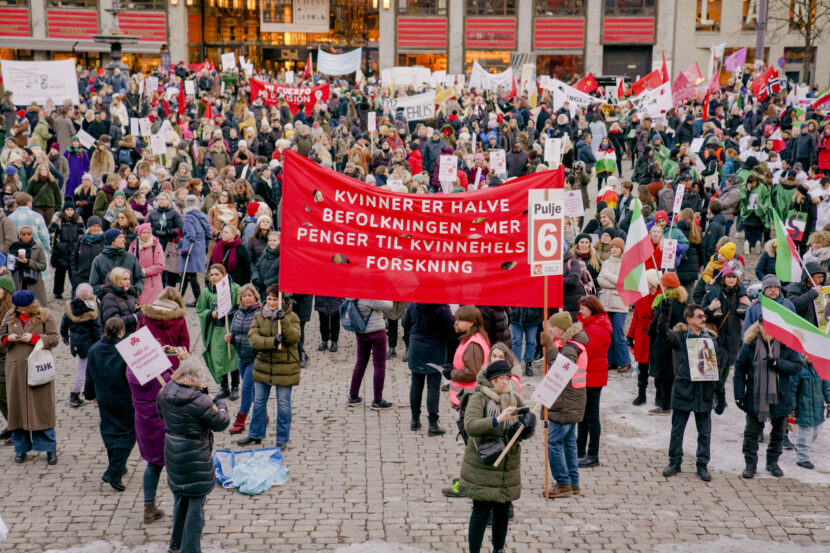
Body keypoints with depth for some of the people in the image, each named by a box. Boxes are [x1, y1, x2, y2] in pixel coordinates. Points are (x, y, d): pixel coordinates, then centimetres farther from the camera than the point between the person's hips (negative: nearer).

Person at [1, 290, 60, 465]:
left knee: (42, 406, -3)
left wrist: (33, 337, -15)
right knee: (17, 406, 5)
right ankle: (21, 448, 15)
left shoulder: (44, 316, 0)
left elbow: (55, 338, -3)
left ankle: (50, 448, 5)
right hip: (15, 367, 3)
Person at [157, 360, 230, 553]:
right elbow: (221, 423, -13)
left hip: (173, 455, 7)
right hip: (196, 459, -7)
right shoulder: (200, 401, -26)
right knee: (196, 503, 5)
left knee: (180, 498, 25)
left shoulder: (164, 394, -5)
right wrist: (221, 406, 5)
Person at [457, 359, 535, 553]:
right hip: (482, 466, -5)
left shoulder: (515, 399, 7)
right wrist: (497, 420, -37)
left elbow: (526, 430, 7)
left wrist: (526, 428, -18)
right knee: (482, 510, -3)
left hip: (509, 467, 5)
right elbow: (470, 426, -26)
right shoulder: (478, 398, -11)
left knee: (503, 509, 13)